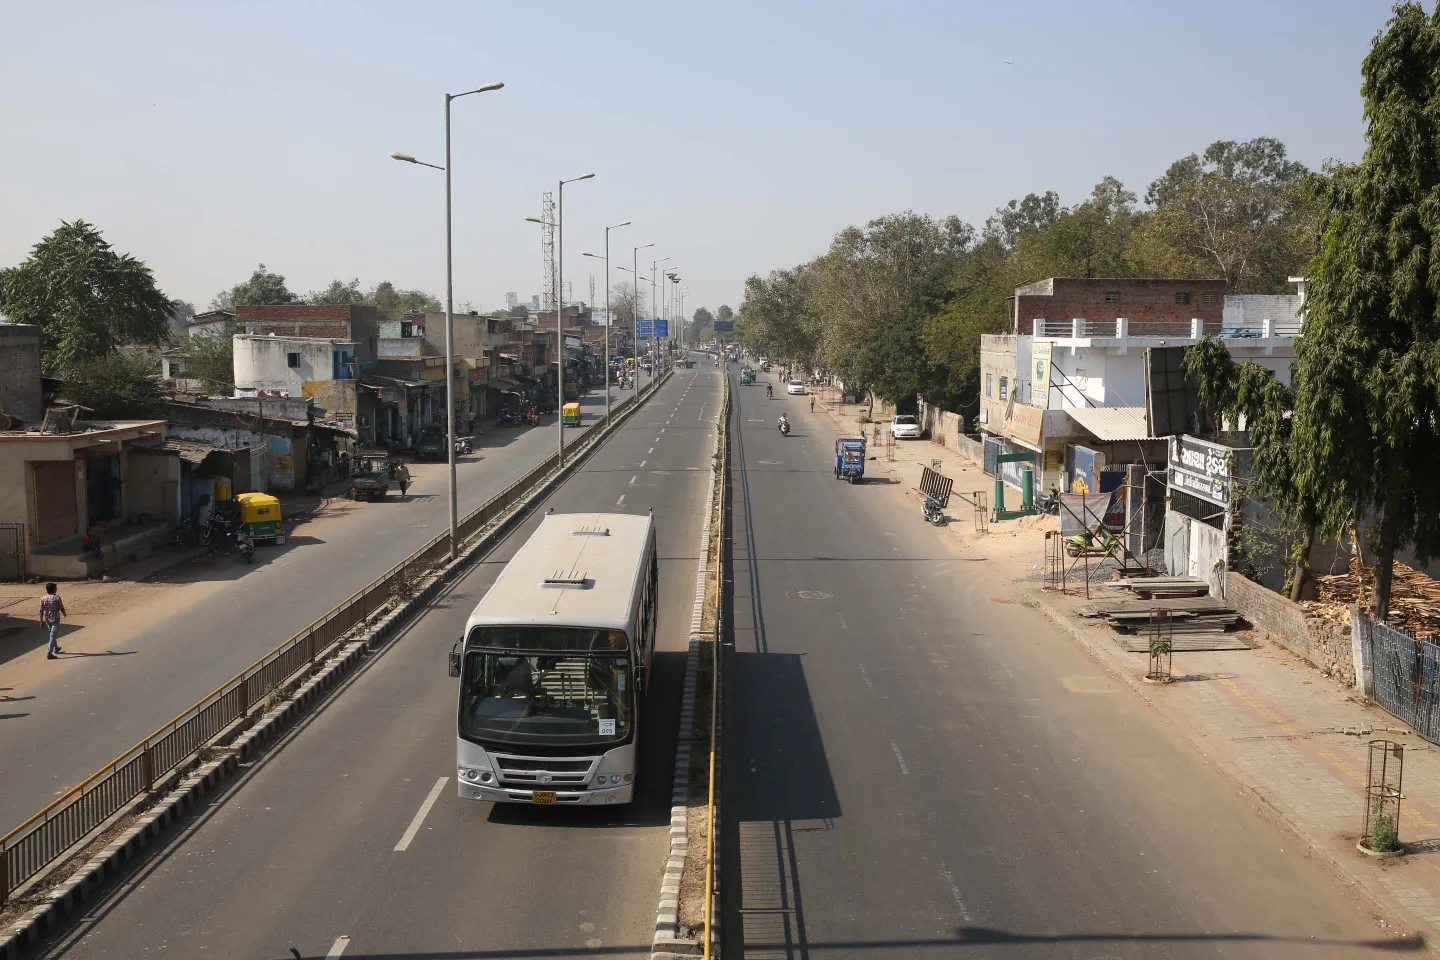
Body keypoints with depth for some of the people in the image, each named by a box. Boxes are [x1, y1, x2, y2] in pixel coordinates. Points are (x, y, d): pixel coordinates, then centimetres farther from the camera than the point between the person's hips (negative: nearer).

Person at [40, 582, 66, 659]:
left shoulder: (43, 599, -3)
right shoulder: (57, 598, -14)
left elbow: (41, 611, -3)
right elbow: (61, 608, -5)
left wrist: (41, 620, 3)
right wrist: (64, 614, 16)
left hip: (47, 619, 5)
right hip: (55, 619, -5)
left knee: (53, 634, 25)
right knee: (53, 636, -3)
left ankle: (56, 649, 42)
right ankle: (49, 654, -9)